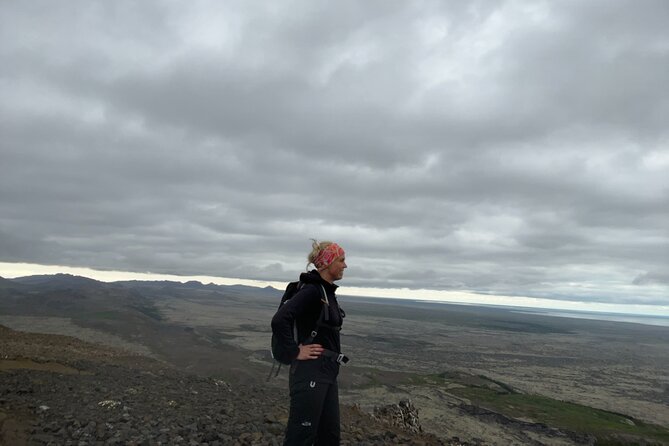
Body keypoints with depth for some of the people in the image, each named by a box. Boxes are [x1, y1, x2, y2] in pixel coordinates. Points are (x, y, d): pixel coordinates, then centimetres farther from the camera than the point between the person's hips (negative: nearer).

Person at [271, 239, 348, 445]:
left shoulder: (327, 291, 12)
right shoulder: (312, 290, -17)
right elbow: (279, 321, -28)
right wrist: (294, 352, -19)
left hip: (327, 372, 9)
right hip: (310, 372, -9)